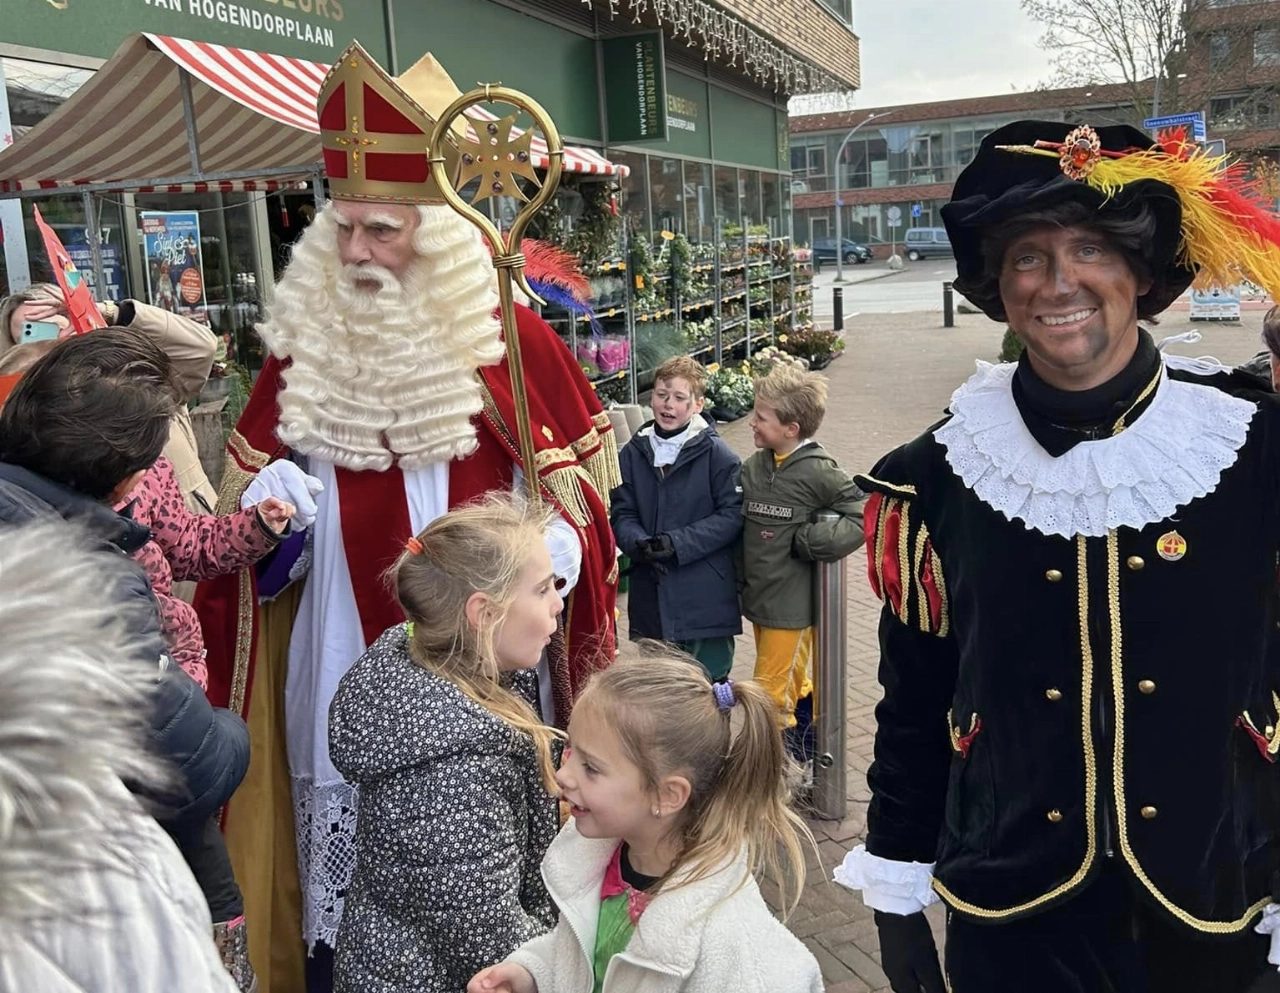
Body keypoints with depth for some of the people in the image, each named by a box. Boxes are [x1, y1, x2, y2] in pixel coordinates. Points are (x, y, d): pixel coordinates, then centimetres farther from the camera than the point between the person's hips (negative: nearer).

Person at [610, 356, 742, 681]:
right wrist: (639, 544, -18)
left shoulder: (717, 454, -7)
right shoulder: (633, 453, 4)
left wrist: (678, 543, -18)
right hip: (649, 595, 3)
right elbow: (621, 513, 3)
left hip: (705, 596, -3)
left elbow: (733, 515, -10)